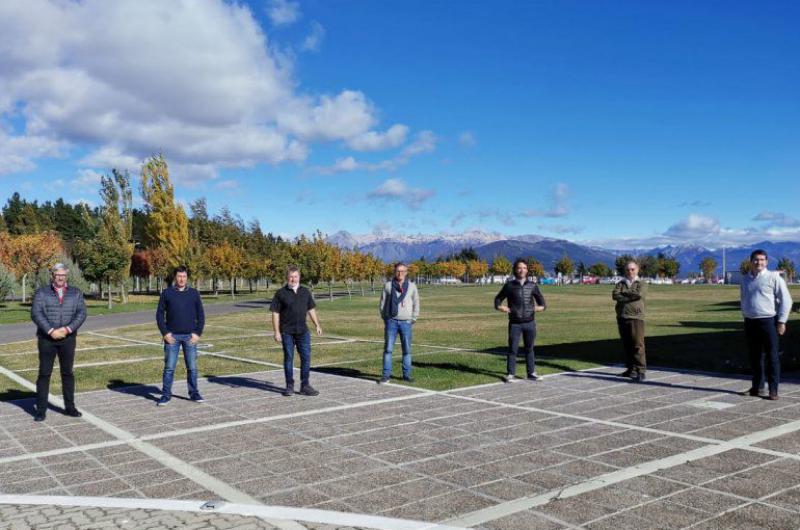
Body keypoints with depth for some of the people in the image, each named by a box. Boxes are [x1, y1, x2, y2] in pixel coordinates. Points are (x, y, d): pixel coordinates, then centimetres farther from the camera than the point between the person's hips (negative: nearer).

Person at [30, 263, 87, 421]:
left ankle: (69, 407, 14)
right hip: (46, 339, -1)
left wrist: (67, 329, -15)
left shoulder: (76, 293, 8)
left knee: (68, 373, 6)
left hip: (68, 338, 1)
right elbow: (36, 313, -7)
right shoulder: (41, 292, 3)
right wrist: (51, 331, -17)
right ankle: (41, 410, 7)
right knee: (44, 374, 1)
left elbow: (81, 313, -2)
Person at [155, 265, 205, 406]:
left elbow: (201, 315, 6)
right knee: (169, 367, 1)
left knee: (192, 367, 4)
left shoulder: (194, 293, 5)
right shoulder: (167, 293, 2)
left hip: (190, 336, 1)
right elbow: (160, 314, 3)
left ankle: (194, 393, 14)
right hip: (172, 336, -1)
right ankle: (166, 395, 10)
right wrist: (165, 333, -6)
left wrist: (198, 333, -4)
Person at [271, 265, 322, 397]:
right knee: (288, 358, 4)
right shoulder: (281, 293, -2)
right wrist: (277, 332, -8)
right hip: (287, 332, -3)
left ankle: (305, 386, 8)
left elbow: (311, 310, 16)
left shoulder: (305, 292, 8)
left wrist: (317, 325, 9)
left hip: (303, 331, 3)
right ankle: (289, 386, 14)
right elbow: (275, 313, -3)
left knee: (306, 357, 0)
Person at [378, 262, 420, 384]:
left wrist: (413, 320, 4)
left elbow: (416, 304, 9)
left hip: (406, 322, 1)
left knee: (407, 350, 4)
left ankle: (407, 374, 12)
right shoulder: (388, 285, 3)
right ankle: (386, 374, 3)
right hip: (391, 321, -1)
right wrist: (385, 319, 3)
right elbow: (383, 303, 7)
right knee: (388, 348, -2)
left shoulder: (412, 286, 4)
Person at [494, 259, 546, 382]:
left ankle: (531, 372, 22)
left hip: (530, 322, 2)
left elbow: (540, 297, 16)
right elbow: (498, 298, 8)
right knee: (513, 349, -2)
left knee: (529, 349, 12)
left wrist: (542, 306, -4)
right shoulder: (509, 285, 0)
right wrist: (499, 306, -12)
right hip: (515, 323, -2)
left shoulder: (532, 285, 5)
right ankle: (510, 374, 7)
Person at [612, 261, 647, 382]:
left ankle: (640, 371, -11)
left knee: (638, 345, -10)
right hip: (622, 318, 4)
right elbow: (615, 295, -3)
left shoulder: (641, 284, 6)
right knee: (626, 345, 10)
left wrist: (624, 292, -3)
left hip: (636, 317, -4)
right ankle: (630, 369, 19)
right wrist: (631, 296, -10)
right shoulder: (620, 284, 15)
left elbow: (639, 294, -15)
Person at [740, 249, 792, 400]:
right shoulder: (745, 279, 12)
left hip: (768, 321, -5)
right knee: (754, 357, 11)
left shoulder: (773, 277, -4)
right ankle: (757, 387, 23)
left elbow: (786, 300, -6)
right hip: (750, 323, 5)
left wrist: (782, 321, -10)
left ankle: (773, 390, 2)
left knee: (772, 357, -3)